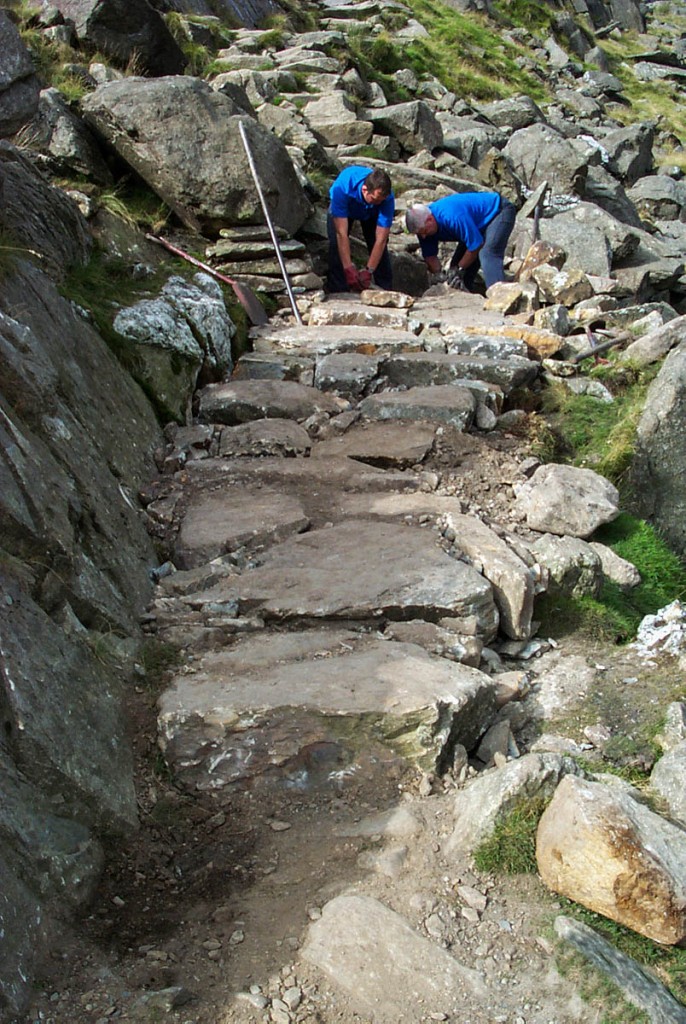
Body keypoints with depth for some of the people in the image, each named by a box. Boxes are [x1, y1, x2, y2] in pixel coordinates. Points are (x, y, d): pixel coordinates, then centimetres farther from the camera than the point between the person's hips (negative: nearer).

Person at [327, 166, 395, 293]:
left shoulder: (387, 197, -39)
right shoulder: (341, 188, -45)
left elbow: (381, 240, -36)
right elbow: (342, 233, -44)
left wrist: (368, 271, -40)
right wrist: (349, 269, -49)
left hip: (371, 212, 1)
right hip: (343, 207, -1)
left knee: (380, 247, -12)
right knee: (336, 244, -19)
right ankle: (338, 292, -13)